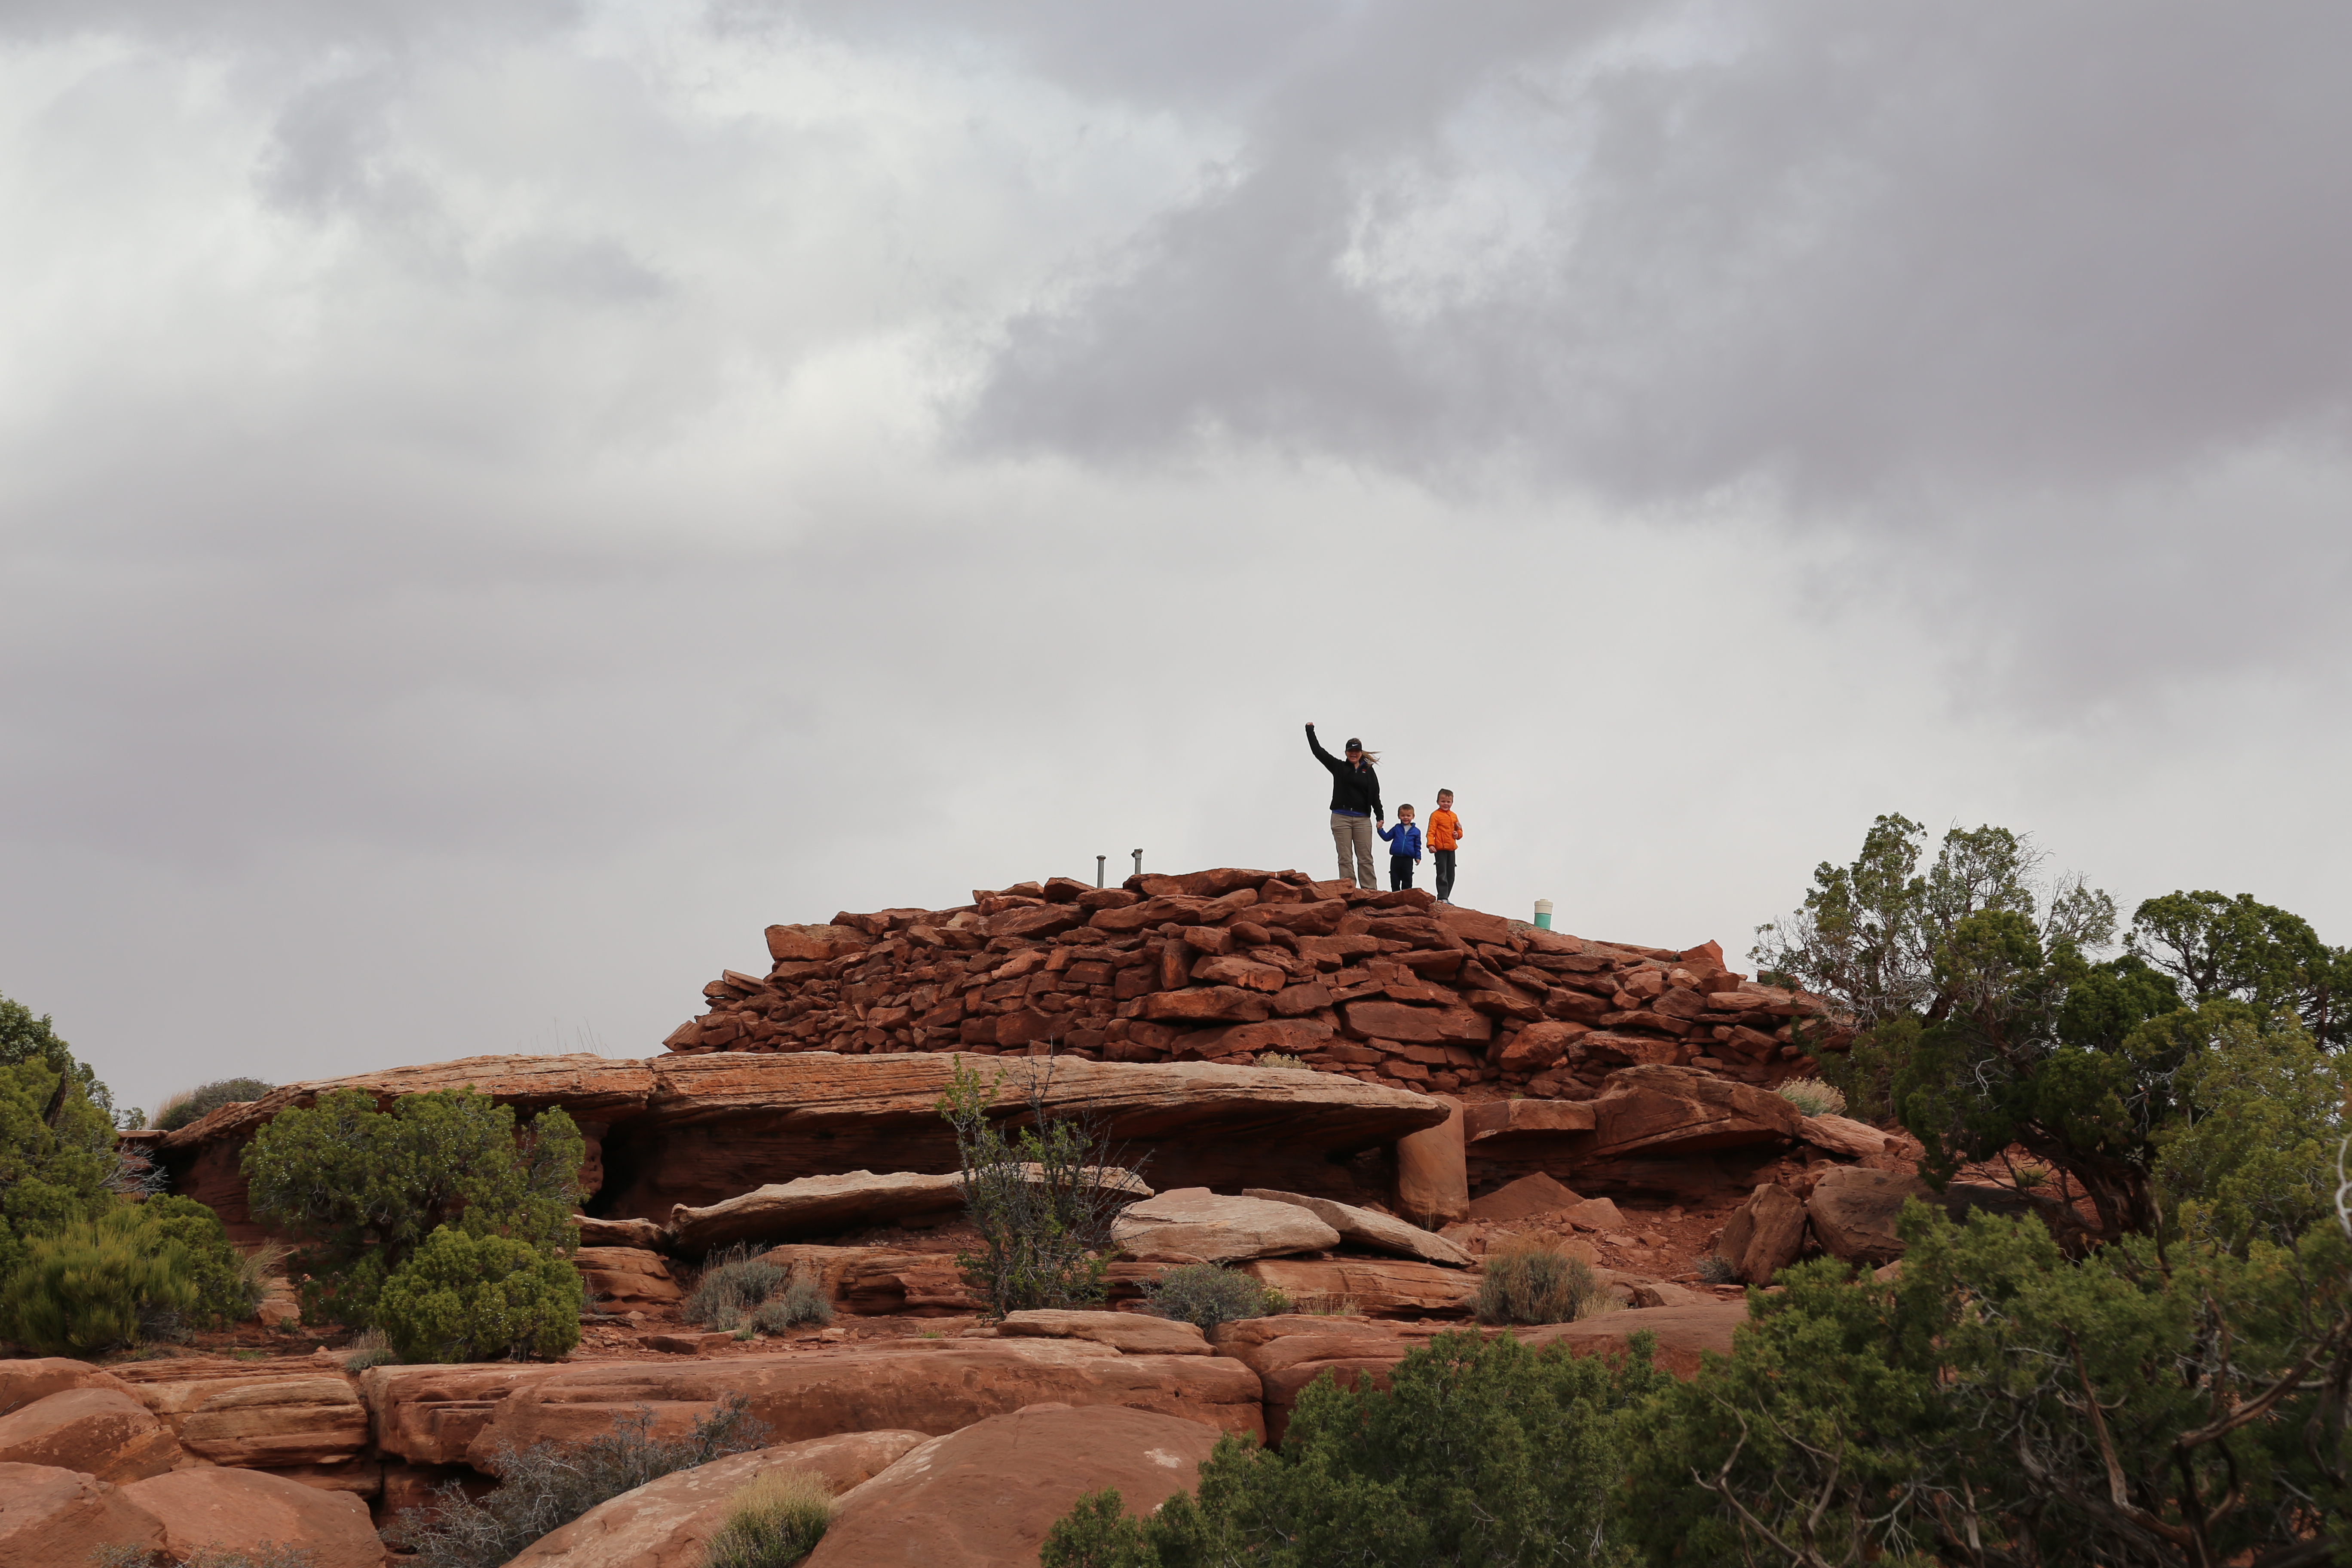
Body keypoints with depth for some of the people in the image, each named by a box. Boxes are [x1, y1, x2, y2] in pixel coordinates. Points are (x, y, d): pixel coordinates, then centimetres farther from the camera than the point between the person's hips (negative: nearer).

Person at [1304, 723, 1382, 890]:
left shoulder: (1368, 771, 8)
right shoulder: (1339, 767, 7)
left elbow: (1375, 795, 7)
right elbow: (1318, 751, 6)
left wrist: (1380, 816, -2)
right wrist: (1310, 731, 5)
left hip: (1362, 819, 0)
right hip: (1341, 818, 0)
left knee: (1365, 857, 0)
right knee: (1345, 857, -2)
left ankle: (1370, 889, -1)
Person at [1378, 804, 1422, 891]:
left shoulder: (1416, 831, 4)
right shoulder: (1397, 829, 6)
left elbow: (1417, 846, 10)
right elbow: (1387, 837, 12)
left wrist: (1418, 857, 5)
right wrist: (1380, 830, -1)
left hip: (1408, 859, -1)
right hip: (1396, 858, 1)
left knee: (1407, 881, 4)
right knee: (1395, 881, 6)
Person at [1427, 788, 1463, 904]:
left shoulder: (1454, 816, 14)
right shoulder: (1436, 815, -6)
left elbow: (1459, 831, 23)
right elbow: (1431, 832, -12)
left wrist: (1458, 834, -1)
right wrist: (1431, 844, -25)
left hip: (1451, 849, 7)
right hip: (1440, 849, -7)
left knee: (1451, 875, 11)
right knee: (1442, 875, -8)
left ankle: (1446, 897, 20)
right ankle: (1442, 898, -7)